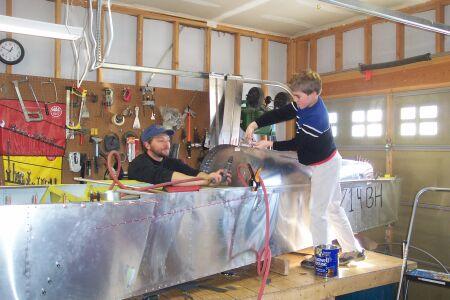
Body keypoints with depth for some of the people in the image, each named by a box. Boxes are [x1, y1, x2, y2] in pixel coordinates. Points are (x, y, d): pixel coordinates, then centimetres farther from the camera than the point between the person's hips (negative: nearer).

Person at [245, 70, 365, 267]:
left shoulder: (316, 119, -31)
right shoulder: (304, 104, -4)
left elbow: (296, 144, -24)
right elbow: (279, 114, -5)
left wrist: (270, 145, -22)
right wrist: (254, 125, -16)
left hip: (324, 166, -10)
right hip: (328, 162, 10)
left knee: (317, 210, -2)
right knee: (333, 207, 17)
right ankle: (354, 250, 29)